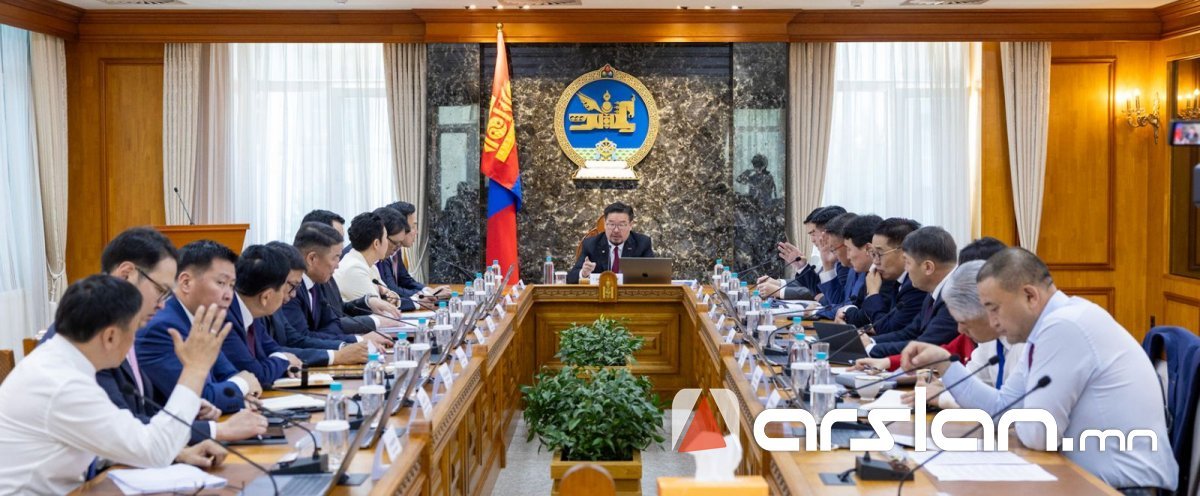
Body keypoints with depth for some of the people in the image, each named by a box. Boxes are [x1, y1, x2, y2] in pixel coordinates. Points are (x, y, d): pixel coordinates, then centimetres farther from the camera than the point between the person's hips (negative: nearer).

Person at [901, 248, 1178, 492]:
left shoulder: (1066, 326, -20)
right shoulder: (1048, 327, 10)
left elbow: (1036, 434, -20)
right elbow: (1000, 407, 14)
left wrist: (1023, 420, 2)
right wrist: (942, 363, 7)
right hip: (1094, 478, 8)